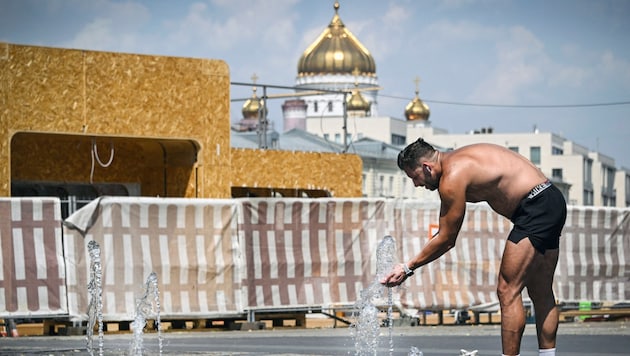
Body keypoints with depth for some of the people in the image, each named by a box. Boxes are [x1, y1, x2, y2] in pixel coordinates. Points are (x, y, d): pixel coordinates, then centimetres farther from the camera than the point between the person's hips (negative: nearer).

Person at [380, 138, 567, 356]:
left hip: (536, 206, -11)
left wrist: (408, 267, -1)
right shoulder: (456, 161, 15)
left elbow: (446, 240, -8)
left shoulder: (453, 178, -15)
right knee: (541, 293, 15)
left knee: (507, 292, -8)